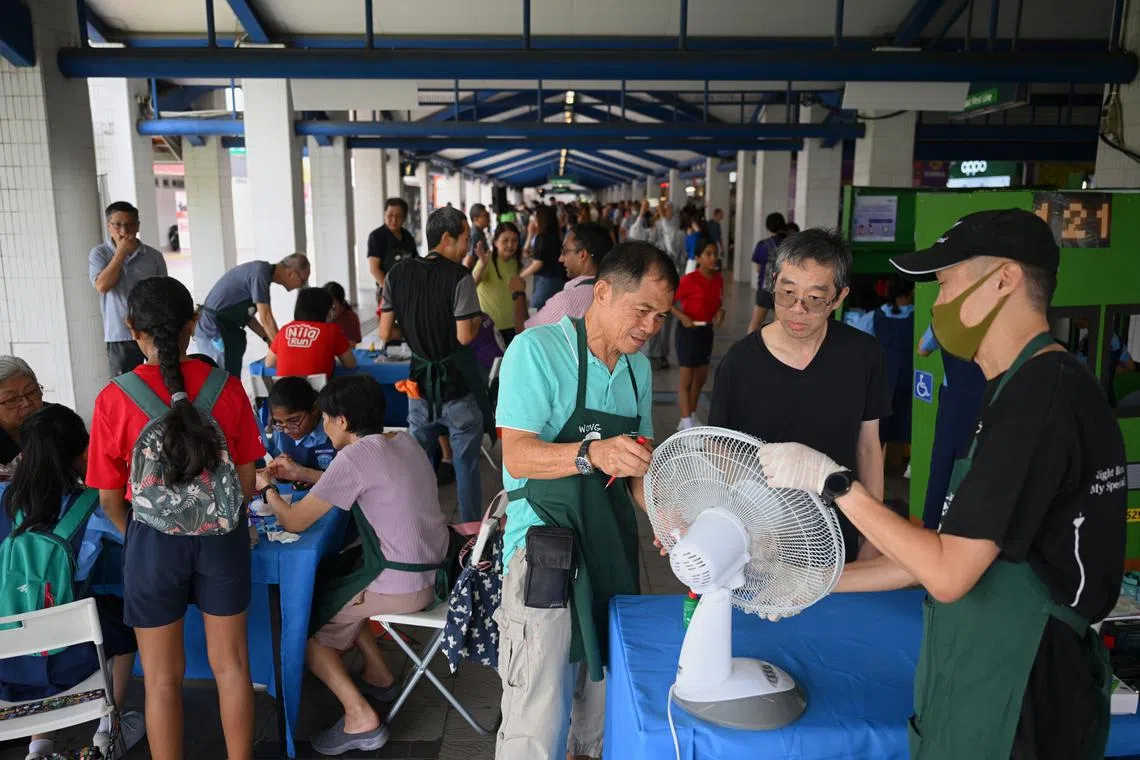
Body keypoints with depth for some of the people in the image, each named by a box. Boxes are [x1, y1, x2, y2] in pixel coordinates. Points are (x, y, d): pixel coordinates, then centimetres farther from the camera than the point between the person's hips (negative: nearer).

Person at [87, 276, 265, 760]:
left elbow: (110, 500, -2)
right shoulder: (226, 386, -7)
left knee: (162, 677, 14)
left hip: (154, 539, -2)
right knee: (231, 664, 16)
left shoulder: (114, 399, -11)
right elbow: (247, 478, 2)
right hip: (223, 535, 2)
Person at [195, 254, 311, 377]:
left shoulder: (261, 271, 11)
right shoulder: (261, 272, -17)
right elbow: (265, 317, -19)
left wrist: (268, 338, 9)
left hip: (224, 330, 9)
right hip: (214, 332, -9)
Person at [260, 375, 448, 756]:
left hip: (401, 585, -8)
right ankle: (378, 675, 31)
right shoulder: (403, 440, 7)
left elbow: (294, 521, -12)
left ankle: (361, 718, 3)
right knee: (330, 584, 27)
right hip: (432, 570, 9)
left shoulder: (355, 456, -17)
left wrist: (268, 489, 6)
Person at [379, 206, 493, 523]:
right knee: (466, 464, 7)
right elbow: (465, 336, -19)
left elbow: (385, 333, 1)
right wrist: (477, 320, 1)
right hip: (458, 385, -5)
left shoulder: (398, 274, 1)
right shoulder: (459, 276, -15)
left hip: (419, 382, 5)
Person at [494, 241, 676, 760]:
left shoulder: (638, 367, 10)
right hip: (544, 549, -7)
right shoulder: (536, 350, -12)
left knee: (602, 700, 19)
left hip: (612, 547, 7)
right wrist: (591, 454, -35)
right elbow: (517, 457, -19)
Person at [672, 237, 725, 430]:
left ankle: (691, 418, 29)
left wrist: (720, 312, -6)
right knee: (687, 380, -1)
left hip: (707, 331, 7)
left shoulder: (718, 279, 1)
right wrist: (682, 317, -26)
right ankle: (686, 423, 6)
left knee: (701, 378, 15)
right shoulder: (689, 280, -17)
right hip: (688, 331, -7)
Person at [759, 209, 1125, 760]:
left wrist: (832, 481, -16)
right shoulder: (1036, 387, 9)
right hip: (991, 686, 8)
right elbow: (952, 552, 10)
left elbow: (948, 575, -23)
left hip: (1016, 715, -8)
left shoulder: (1040, 394, -23)